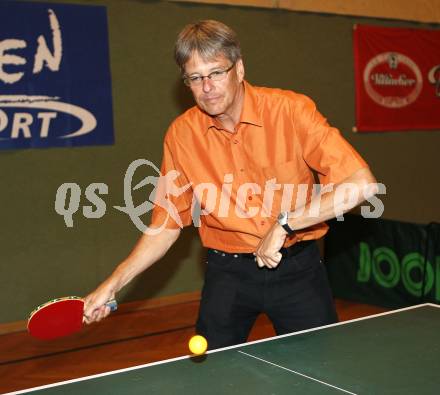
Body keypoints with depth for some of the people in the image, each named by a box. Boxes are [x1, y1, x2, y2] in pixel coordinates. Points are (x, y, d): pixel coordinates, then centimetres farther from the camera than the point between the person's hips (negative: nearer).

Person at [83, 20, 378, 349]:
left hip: (296, 267, -1)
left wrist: (284, 224, -24)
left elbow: (362, 183, -20)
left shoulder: (291, 110, -15)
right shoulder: (181, 134, -6)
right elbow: (167, 224, 3)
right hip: (227, 273, 2)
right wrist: (113, 285, -6)